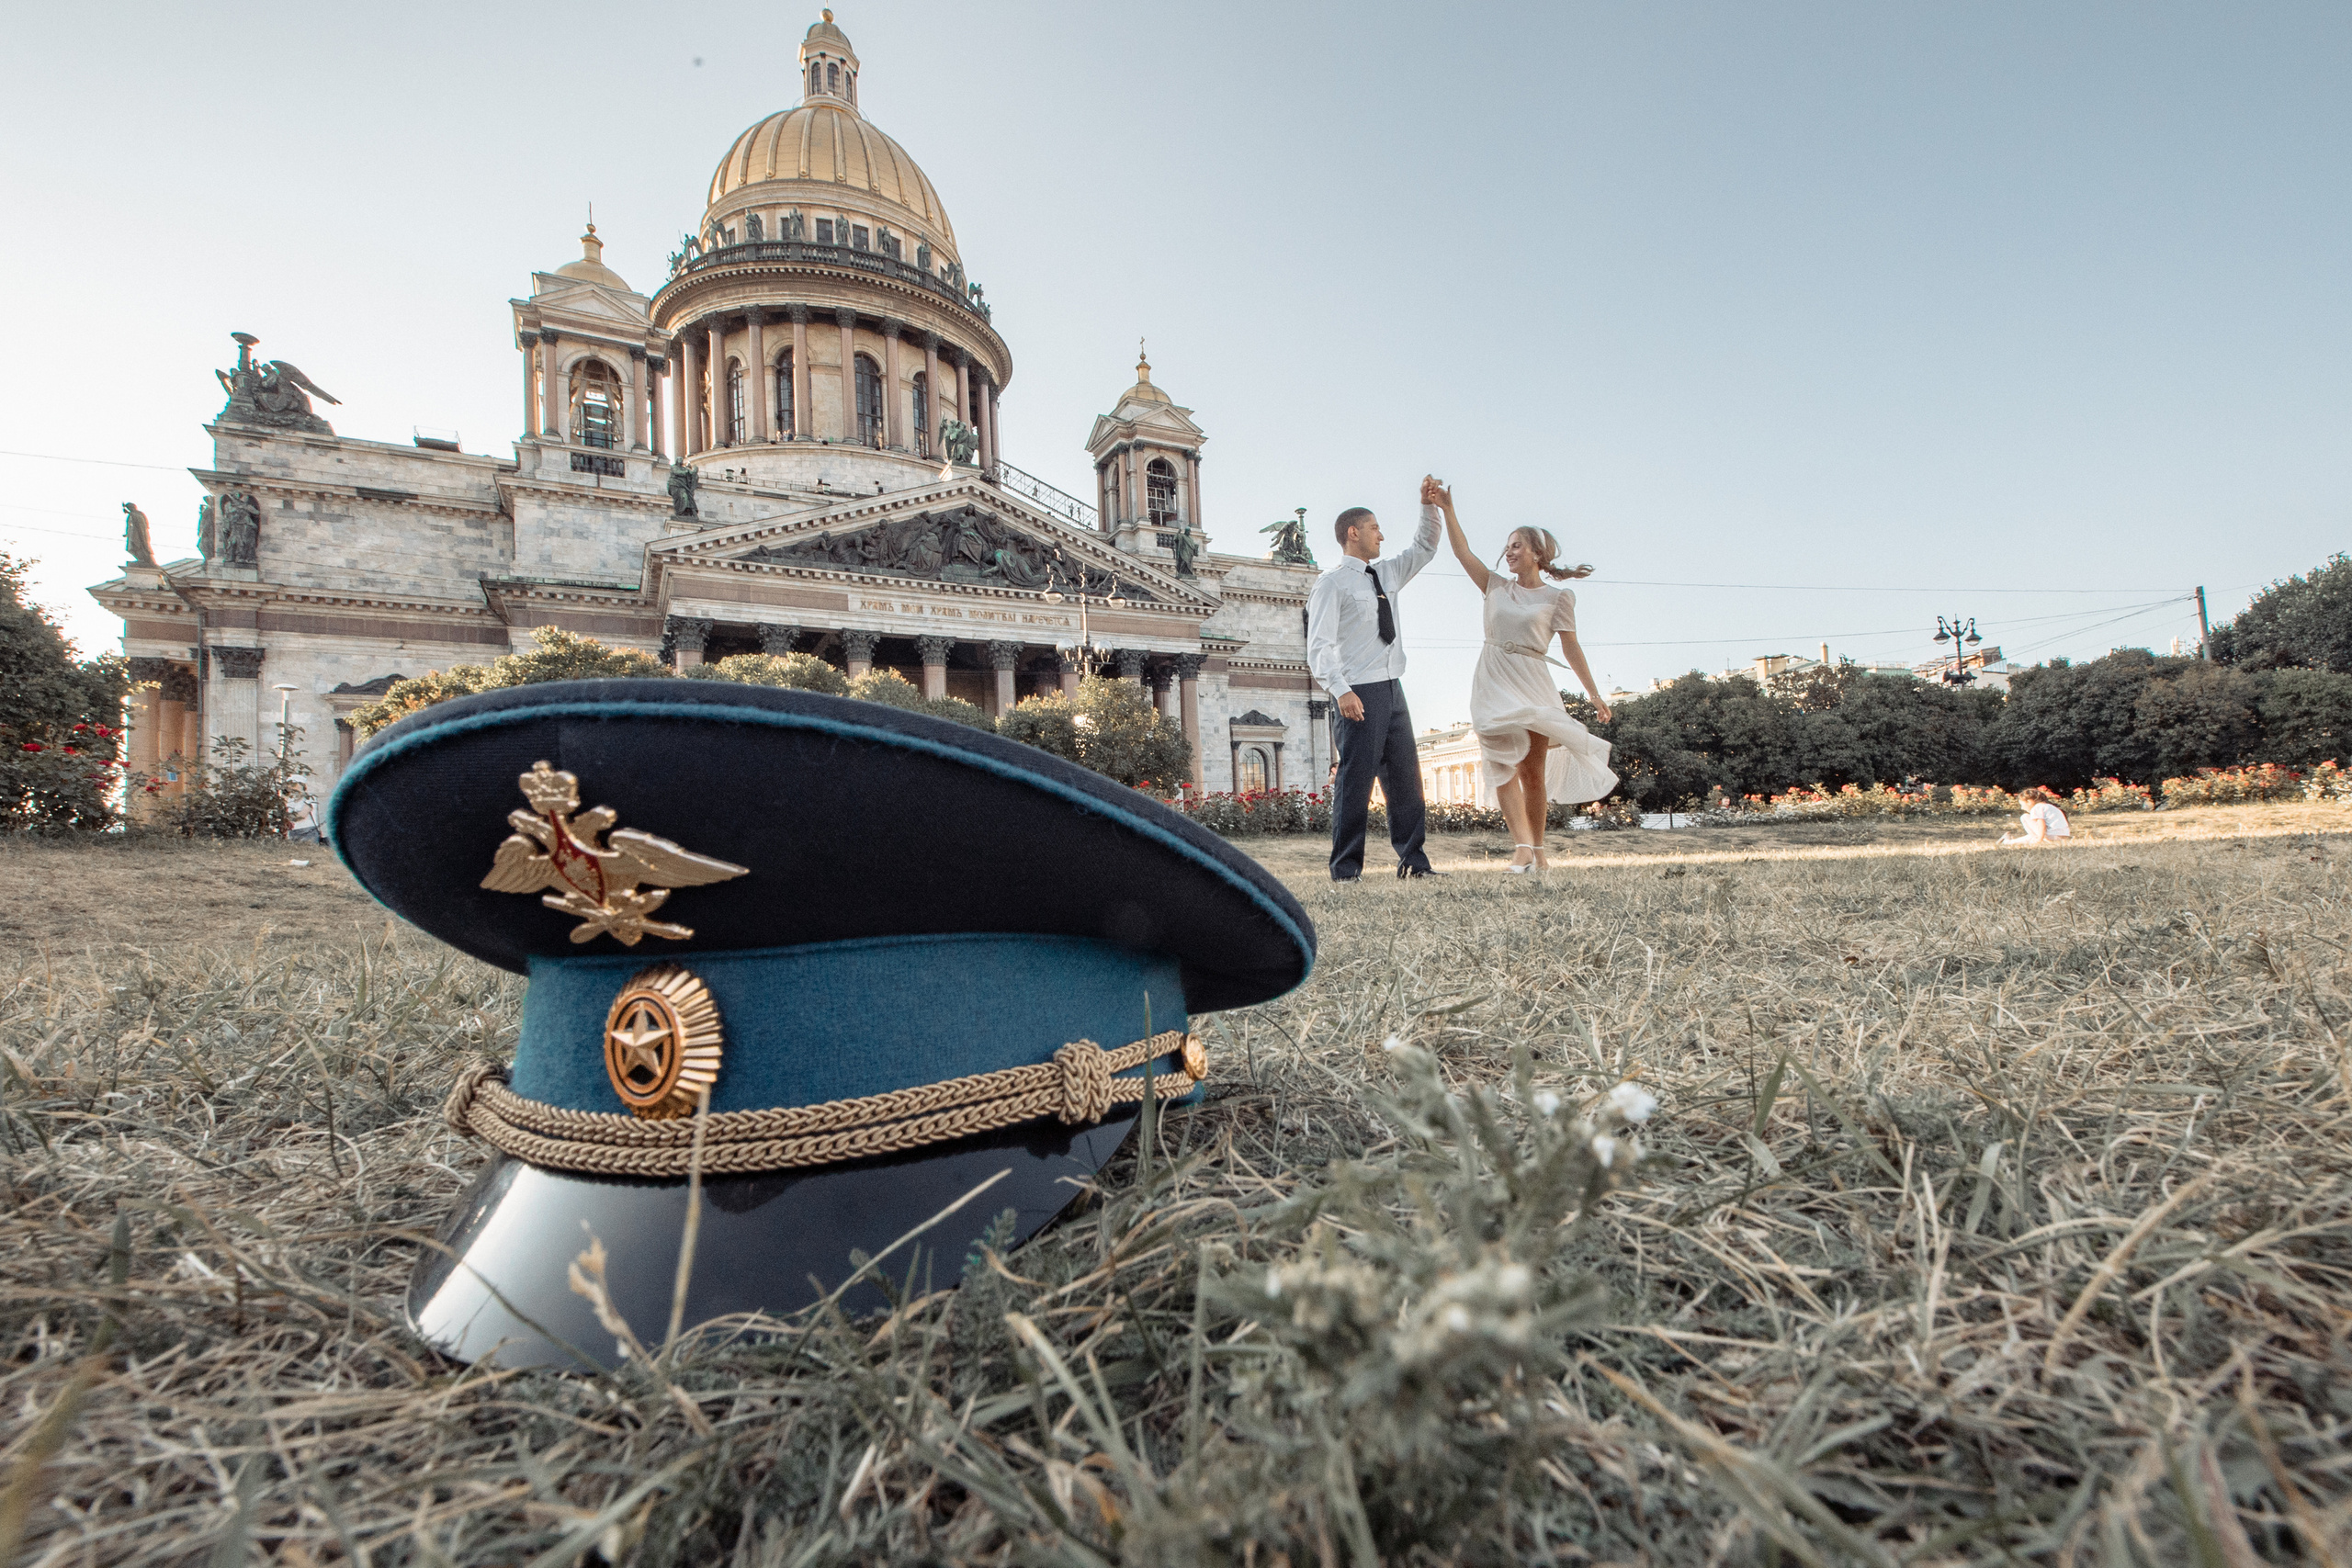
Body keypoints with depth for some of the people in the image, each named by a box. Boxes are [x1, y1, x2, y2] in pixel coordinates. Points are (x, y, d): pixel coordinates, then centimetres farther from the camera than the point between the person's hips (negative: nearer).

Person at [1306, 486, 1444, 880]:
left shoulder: (1387, 574, 19)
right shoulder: (1331, 584, -3)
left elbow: (1425, 549, 34)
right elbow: (1319, 645, -11)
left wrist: (1428, 505, 19)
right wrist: (1340, 690, -23)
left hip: (1392, 689, 8)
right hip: (1358, 694, -8)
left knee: (1405, 777, 6)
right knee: (1356, 778, -8)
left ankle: (1412, 861, 13)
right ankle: (1346, 867, -2)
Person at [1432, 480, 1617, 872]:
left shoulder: (1557, 597, 5)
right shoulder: (1497, 586, 13)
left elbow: (1571, 648, 4)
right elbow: (1463, 551, 4)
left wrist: (1595, 694, 1)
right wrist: (1446, 509, -6)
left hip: (1532, 684, -1)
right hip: (1494, 683, 2)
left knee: (1534, 771, 2)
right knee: (1504, 764, -13)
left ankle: (1537, 848, 13)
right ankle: (1522, 844, -20)